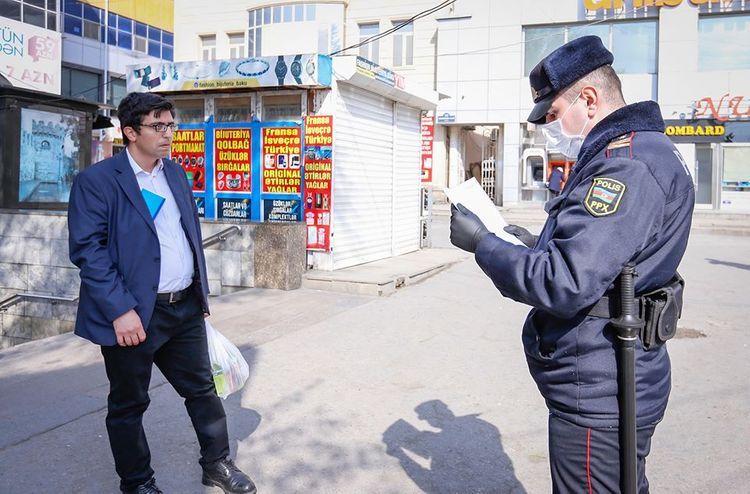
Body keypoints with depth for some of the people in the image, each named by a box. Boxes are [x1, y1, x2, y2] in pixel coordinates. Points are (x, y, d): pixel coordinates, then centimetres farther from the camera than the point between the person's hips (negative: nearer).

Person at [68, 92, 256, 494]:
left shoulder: (176, 173, 11)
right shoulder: (96, 181, -10)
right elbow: (87, 249, -16)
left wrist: (201, 295, 16)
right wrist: (120, 310, -22)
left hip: (186, 309, 6)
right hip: (134, 316, -6)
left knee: (202, 389, 15)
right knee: (128, 404, 11)